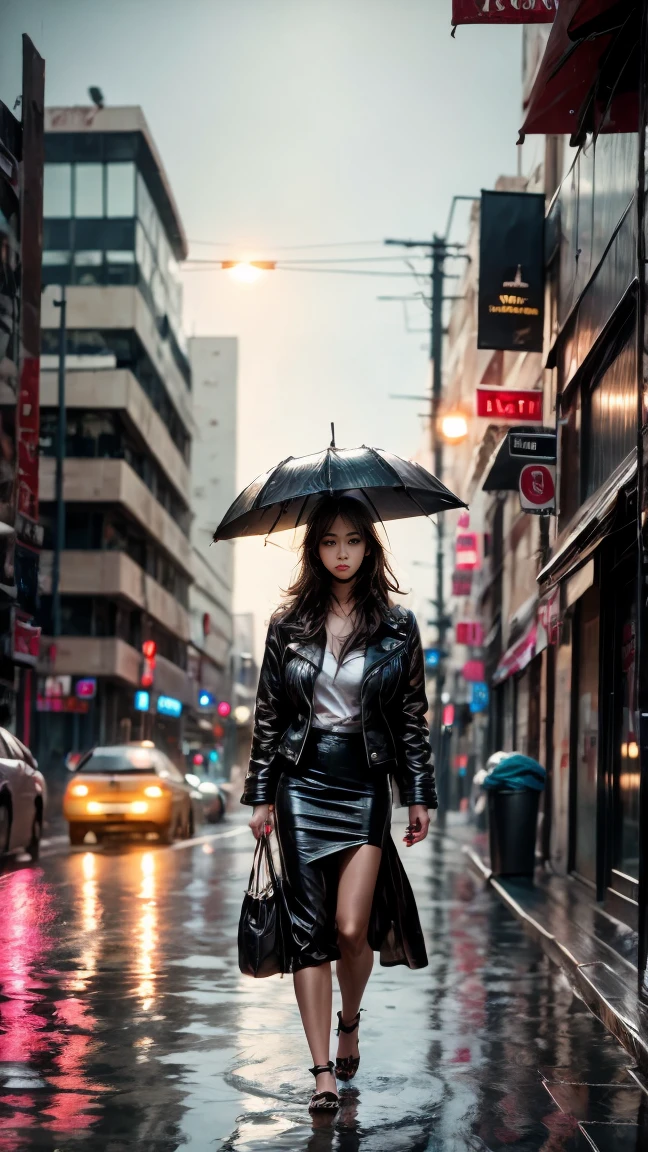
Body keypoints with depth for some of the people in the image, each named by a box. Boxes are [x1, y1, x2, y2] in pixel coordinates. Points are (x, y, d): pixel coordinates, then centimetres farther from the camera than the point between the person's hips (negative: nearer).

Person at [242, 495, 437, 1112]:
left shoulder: (398, 627, 4)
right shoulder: (288, 625, 6)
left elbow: (413, 718, 6)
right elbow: (267, 714, 8)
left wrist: (421, 794, 3)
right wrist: (260, 795, 5)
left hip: (365, 783, -1)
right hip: (302, 783, 1)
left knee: (352, 927, -10)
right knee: (308, 929, -3)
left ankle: (350, 1020, 22)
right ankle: (324, 1070, 0)